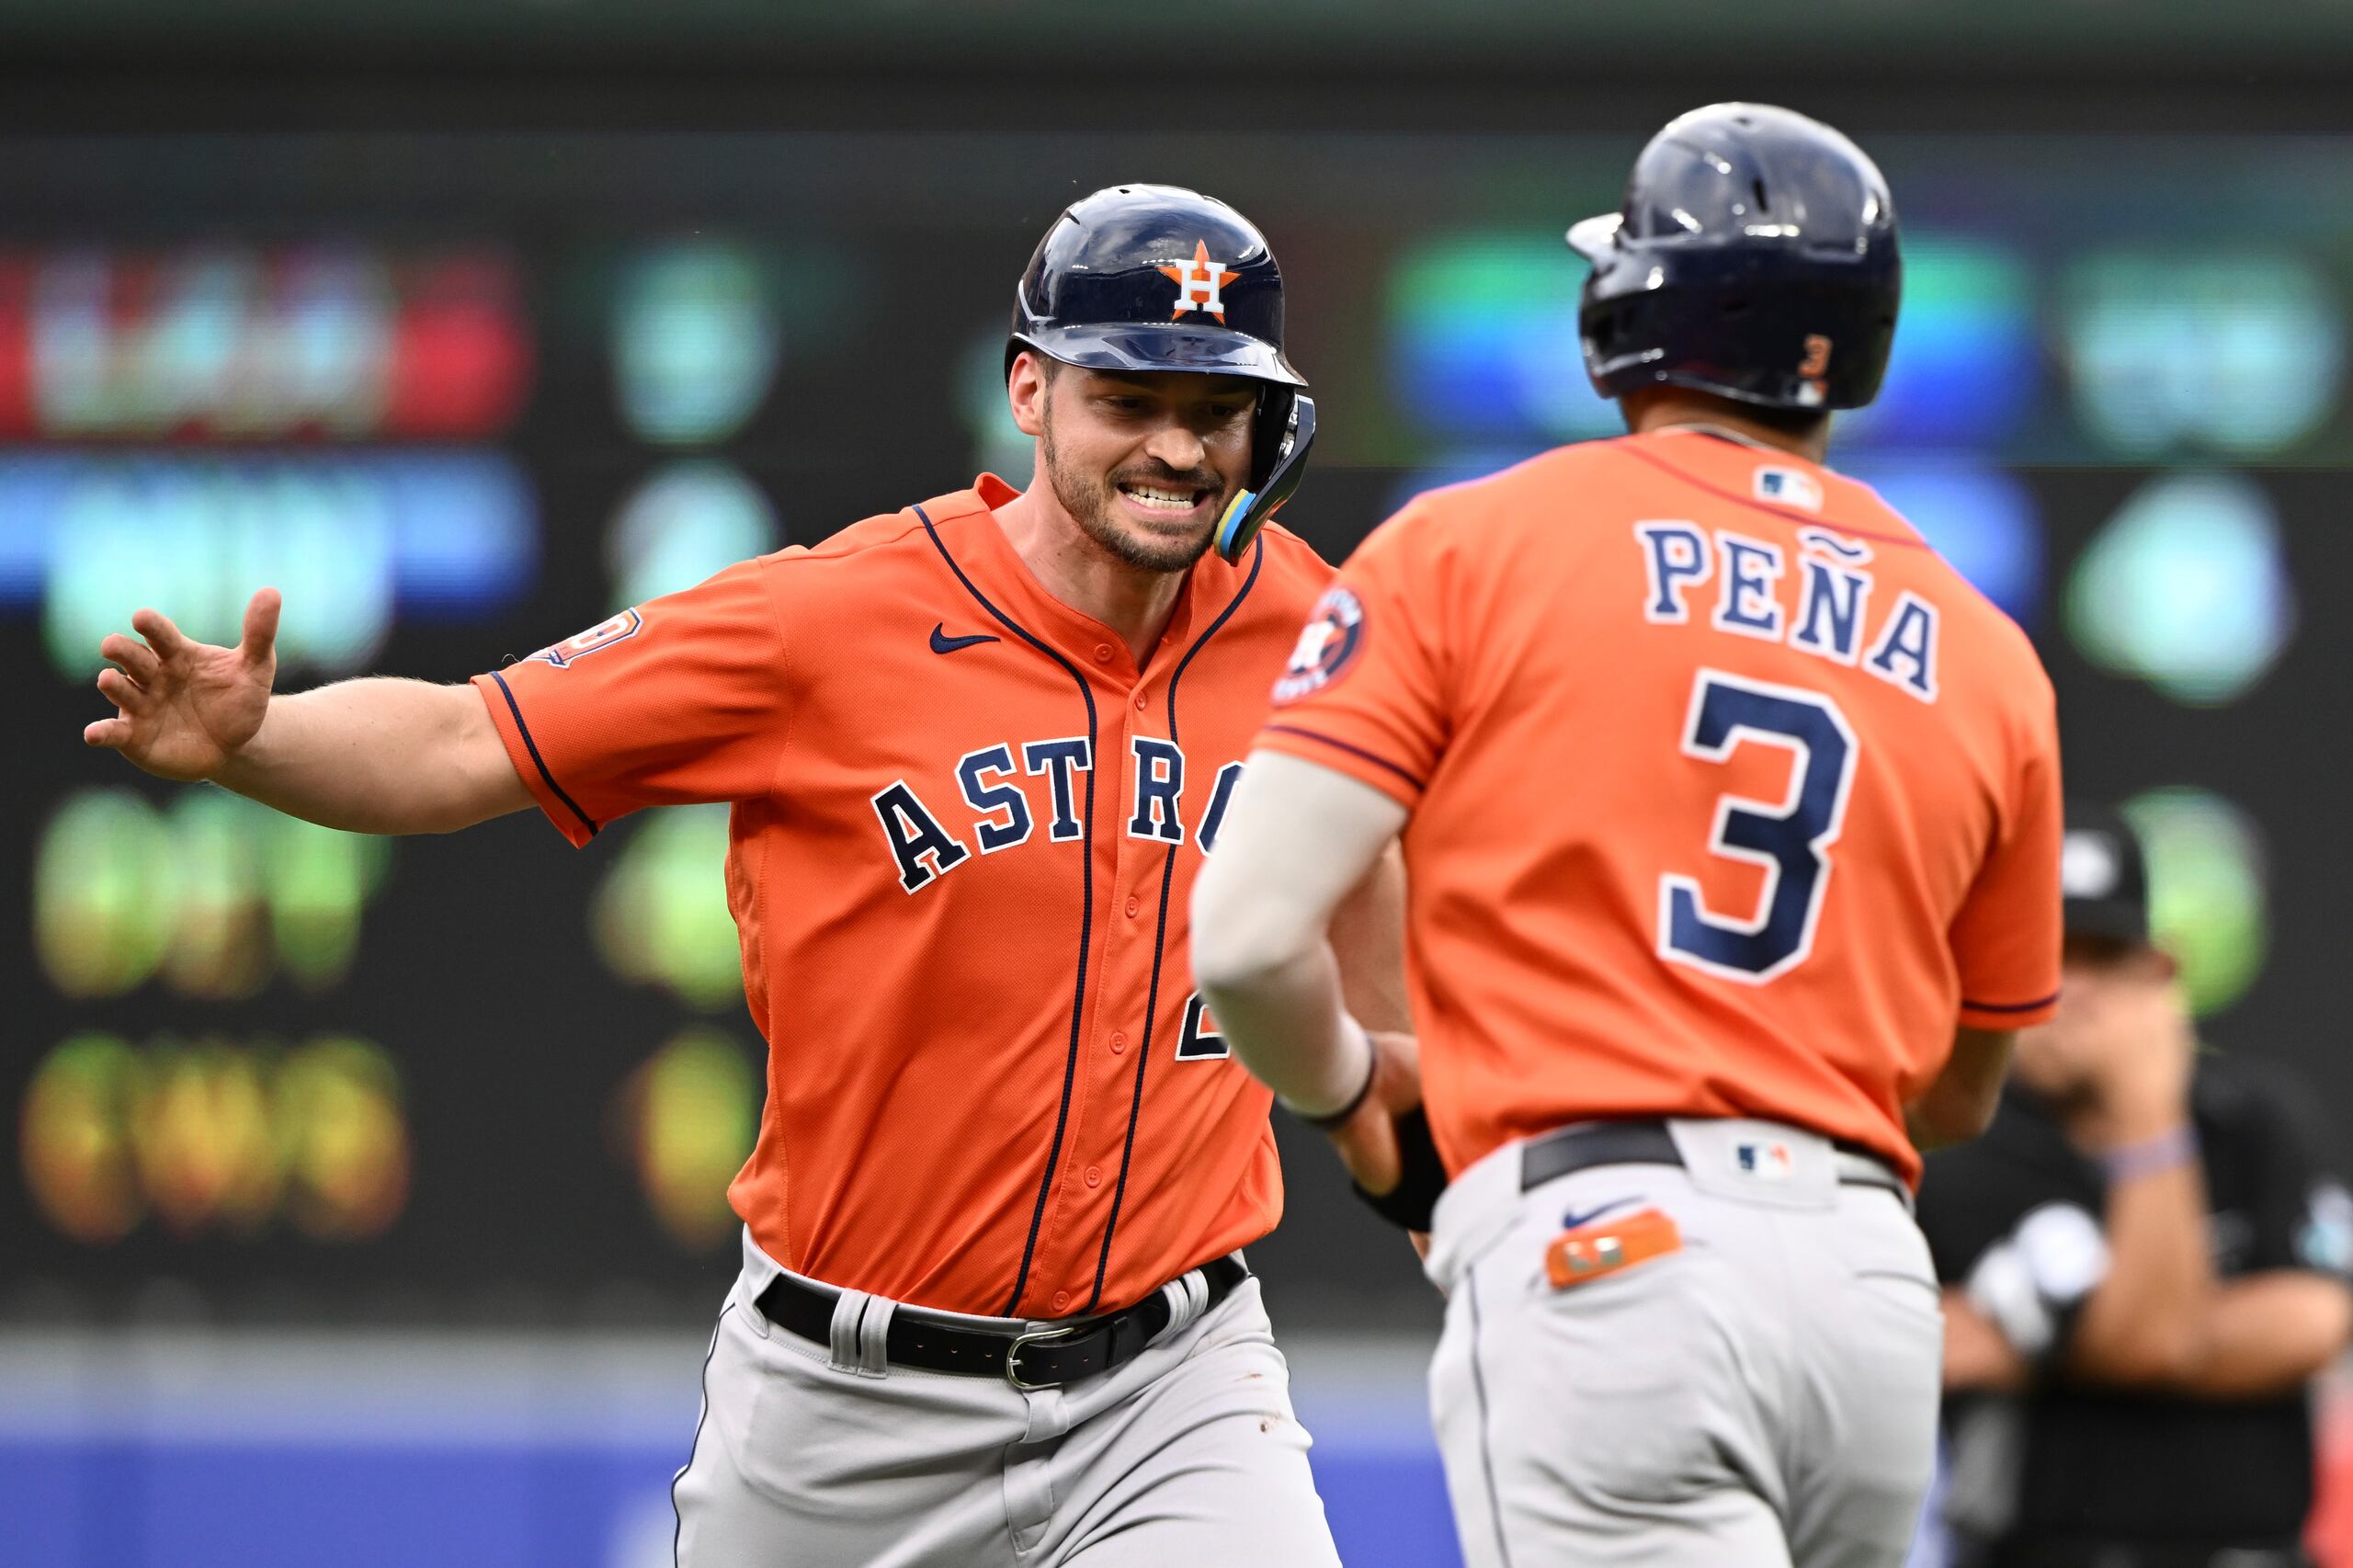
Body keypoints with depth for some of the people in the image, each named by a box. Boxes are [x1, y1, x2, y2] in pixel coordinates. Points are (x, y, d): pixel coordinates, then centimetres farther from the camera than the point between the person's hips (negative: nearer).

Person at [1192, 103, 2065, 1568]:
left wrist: (1352, 1088, 17)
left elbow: (1248, 937, -3)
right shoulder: (1981, 660, 15)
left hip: (1602, 1266, -5)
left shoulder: (1467, 548, 3)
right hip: (1877, 1289, 5)